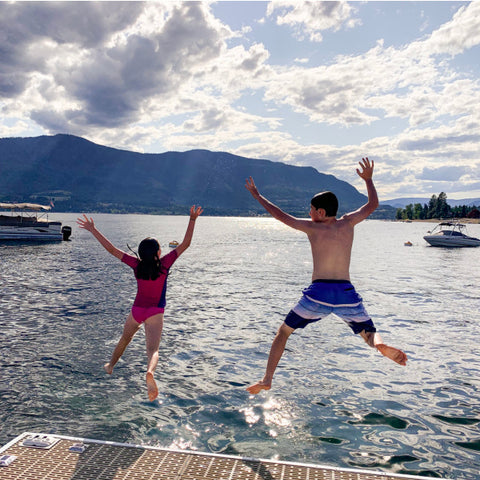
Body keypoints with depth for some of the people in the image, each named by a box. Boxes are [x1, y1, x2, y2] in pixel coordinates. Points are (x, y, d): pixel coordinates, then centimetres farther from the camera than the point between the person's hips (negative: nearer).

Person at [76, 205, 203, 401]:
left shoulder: (137, 265, -8)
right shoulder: (164, 264, -14)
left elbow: (111, 249, -6)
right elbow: (185, 244, -12)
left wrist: (93, 230, -1)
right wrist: (192, 220, -10)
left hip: (137, 310, 4)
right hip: (155, 312, -3)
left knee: (125, 338, 29)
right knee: (153, 348, -14)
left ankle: (111, 365, 50)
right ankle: (150, 372, -44)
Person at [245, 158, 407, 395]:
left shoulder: (312, 227, 3)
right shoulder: (347, 223, 9)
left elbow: (279, 214, 12)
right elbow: (372, 204, 26)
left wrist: (256, 194, 24)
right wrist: (368, 179, 40)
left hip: (318, 292, -2)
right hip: (346, 292, 2)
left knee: (283, 332, 14)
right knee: (370, 333, 13)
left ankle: (267, 379, 11)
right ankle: (381, 345, -23)